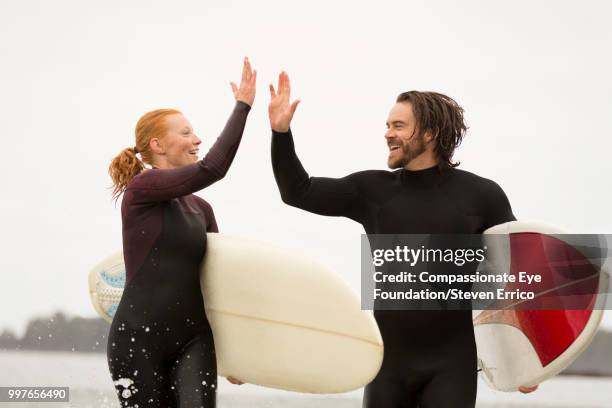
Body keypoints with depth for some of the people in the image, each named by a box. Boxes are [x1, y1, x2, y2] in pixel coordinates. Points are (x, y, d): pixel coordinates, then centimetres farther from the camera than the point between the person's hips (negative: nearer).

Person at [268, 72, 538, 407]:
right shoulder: (372, 190, 4)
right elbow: (299, 192, 4)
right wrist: (281, 132, -9)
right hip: (389, 359, 3)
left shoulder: (481, 196, -3)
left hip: (451, 362, -3)